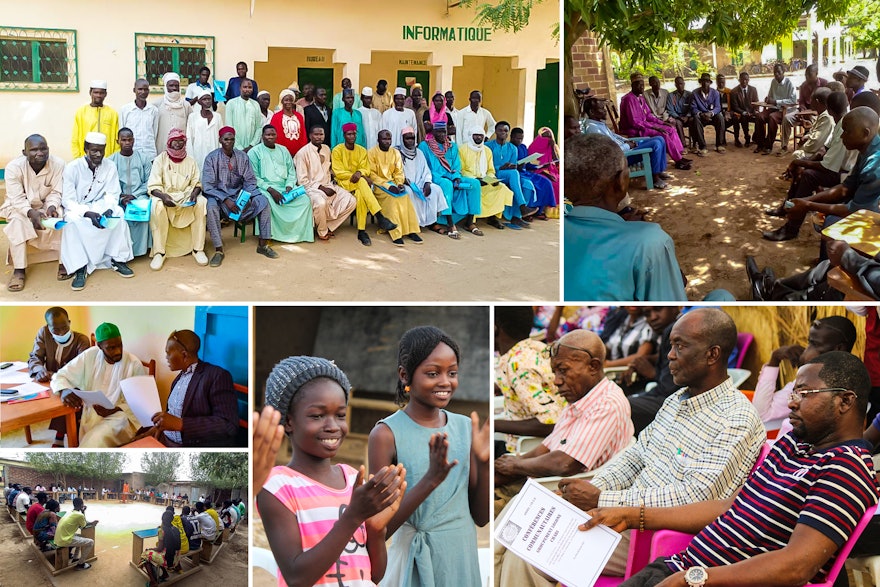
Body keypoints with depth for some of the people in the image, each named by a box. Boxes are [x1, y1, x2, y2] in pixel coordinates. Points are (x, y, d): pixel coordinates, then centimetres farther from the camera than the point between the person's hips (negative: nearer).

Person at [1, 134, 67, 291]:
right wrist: (31, 213, -41)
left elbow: (56, 193, -12)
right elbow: (17, 199, -23)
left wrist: (52, 206, -33)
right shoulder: (14, 167, -23)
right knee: (18, 220, -32)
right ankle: (19, 269, -27)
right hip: (19, 206, -1)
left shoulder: (58, 164, -20)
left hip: (46, 205, 1)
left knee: (60, 216, -28)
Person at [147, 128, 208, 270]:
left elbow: (197, 183, 9)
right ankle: (159, 252, -29)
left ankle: (198, 249, -22)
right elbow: (153, 186, -5)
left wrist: (194, 194, -15)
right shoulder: (161, 159, 2)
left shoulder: (190, 161, 11)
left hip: (186, 197, 2)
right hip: (165, 196, -2)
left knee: (201, 203, -29)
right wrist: (163, 196, -27)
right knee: (157, 206, -36)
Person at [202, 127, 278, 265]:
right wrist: (225, 200, -25)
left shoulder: (242, 157, 2)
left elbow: (250, 181, 2)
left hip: (239, 194, 4)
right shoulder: (212, 158, -9)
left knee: (263, 201, -18)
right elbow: (208, 186, -13)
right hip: (219, 195, -4)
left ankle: (263, 244, -11)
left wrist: (249, 196, -19)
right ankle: (218, 250, -30)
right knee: (211, 207, -37)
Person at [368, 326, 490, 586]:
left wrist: (483, 463, -13)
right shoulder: (386, 434, -14)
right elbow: (380, 528, -15)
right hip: (417, 564, -4)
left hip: (465, 558, 4)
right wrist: (431, 479, -26)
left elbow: (481, 517, 2)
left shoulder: (465, 427, -1)